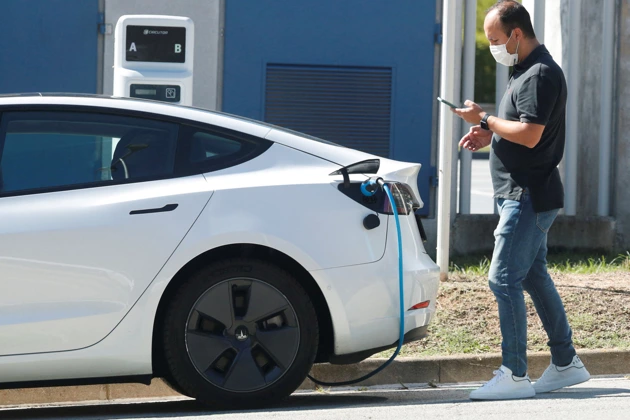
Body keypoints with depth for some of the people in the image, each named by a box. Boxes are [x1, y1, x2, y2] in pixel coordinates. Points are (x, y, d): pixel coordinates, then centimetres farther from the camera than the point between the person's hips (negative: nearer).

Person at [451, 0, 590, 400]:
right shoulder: (526, 71, 16)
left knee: (505, 279, -12)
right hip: (525, 196, 11)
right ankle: (566, 363, 22)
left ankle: (514, 376, -10)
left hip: (530, 196, -11)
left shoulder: (541, 74, -17)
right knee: (534, 277, 15)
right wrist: (489, 135, 9)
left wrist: (484, 119, -16)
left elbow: (530, 135, -26)